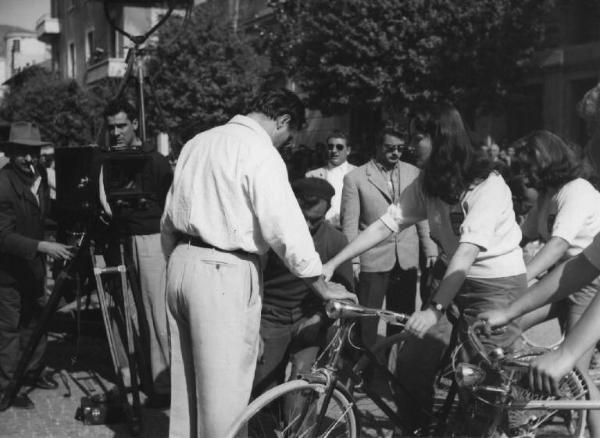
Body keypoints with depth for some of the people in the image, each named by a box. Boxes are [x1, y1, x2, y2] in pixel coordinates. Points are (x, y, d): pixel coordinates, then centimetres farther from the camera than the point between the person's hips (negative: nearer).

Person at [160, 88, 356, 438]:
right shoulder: (260, 153, -12)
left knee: (186, 382, 18)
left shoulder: (198, 142, 13)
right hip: (224, 275, -8)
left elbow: (169, 217, 18)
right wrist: (321, 285, -6)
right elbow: (285, 226, -16)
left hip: (182, 265, 8)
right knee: (224, 390, 2)